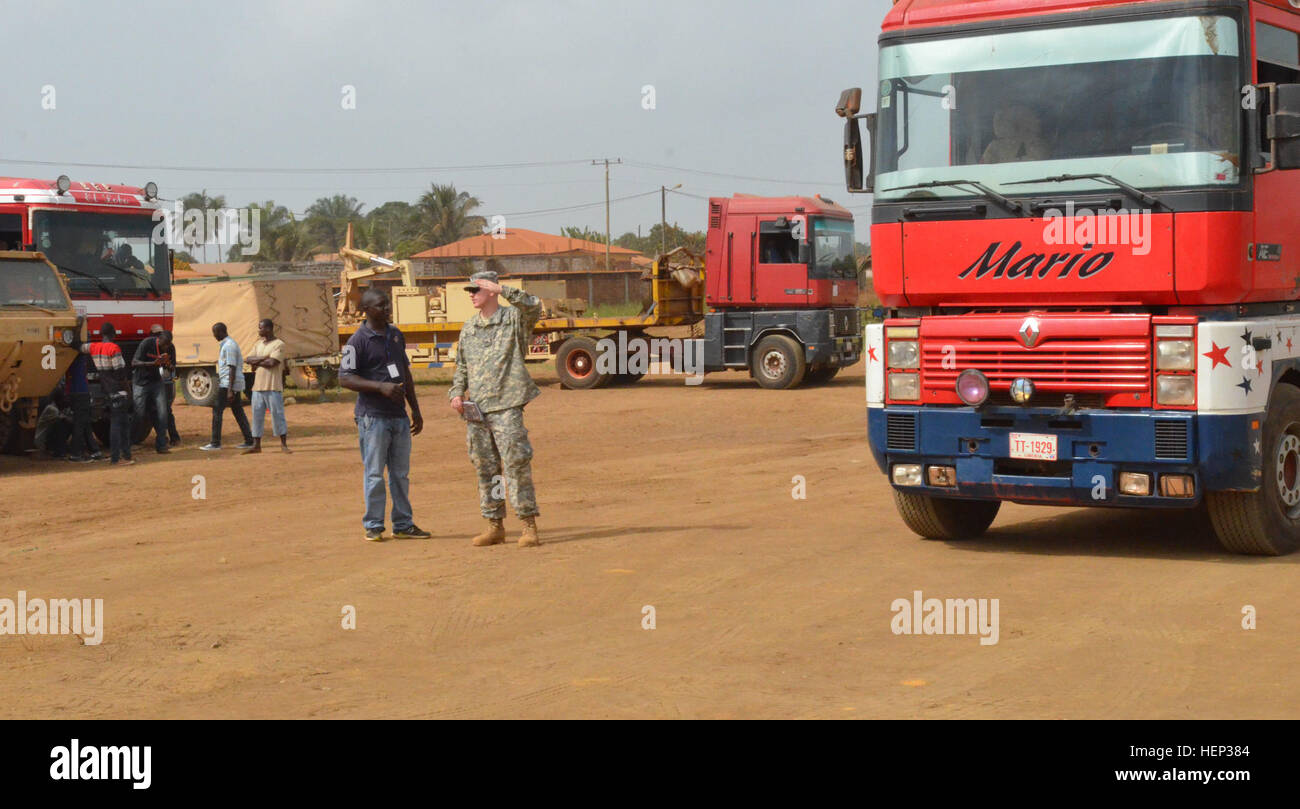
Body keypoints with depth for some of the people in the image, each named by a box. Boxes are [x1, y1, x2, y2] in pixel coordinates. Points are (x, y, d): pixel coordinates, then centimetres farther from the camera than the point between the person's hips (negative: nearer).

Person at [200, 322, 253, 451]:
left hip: (228, 384, -10)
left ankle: (215, 443, -4)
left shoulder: (229, 346, -16)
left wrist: (230, 390, -23)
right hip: (236, 384, 10)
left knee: (217, 411, -6)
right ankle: (249, 441, 11)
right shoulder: (226, 344, 16)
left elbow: (232, 368, -20)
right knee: (238, 412, 10)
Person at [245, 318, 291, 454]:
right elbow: (249, 359, 5)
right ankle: (256, 445, 13)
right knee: (257, 416, 7)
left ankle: (284, 445, 4)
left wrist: (257, 362, -4)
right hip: (258, 386, 7)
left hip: (273, 387, -7)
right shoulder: (259, 344, 16)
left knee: (277, 414, -2)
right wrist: (264, 358, -10)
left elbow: (272, 363, -17)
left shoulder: (279, 344, -6)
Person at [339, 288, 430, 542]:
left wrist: (415, 409, 19)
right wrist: (381, 387, -21)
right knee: (374, 473, -2)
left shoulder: (397, 335, 14)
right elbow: (345, 378, -12)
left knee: (401, 473, 10)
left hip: (399, 415, 6)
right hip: (372, 416, -6)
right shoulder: (358, 340, -8)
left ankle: (403, 525, 17)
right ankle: (373, 526, 6)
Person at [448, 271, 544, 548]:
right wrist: (456, 393, 8)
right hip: (474, 409, 6)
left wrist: (502, 290, -26)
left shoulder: (514, 318, -1)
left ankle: (529, 527, -3)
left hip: (505, 406, -6)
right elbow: (461, 366, 23)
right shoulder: (468, 328, 17)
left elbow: (534, 307, -23)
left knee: (516, 465, -8)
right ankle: (494, 525, 17)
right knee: (485, 468, 9)